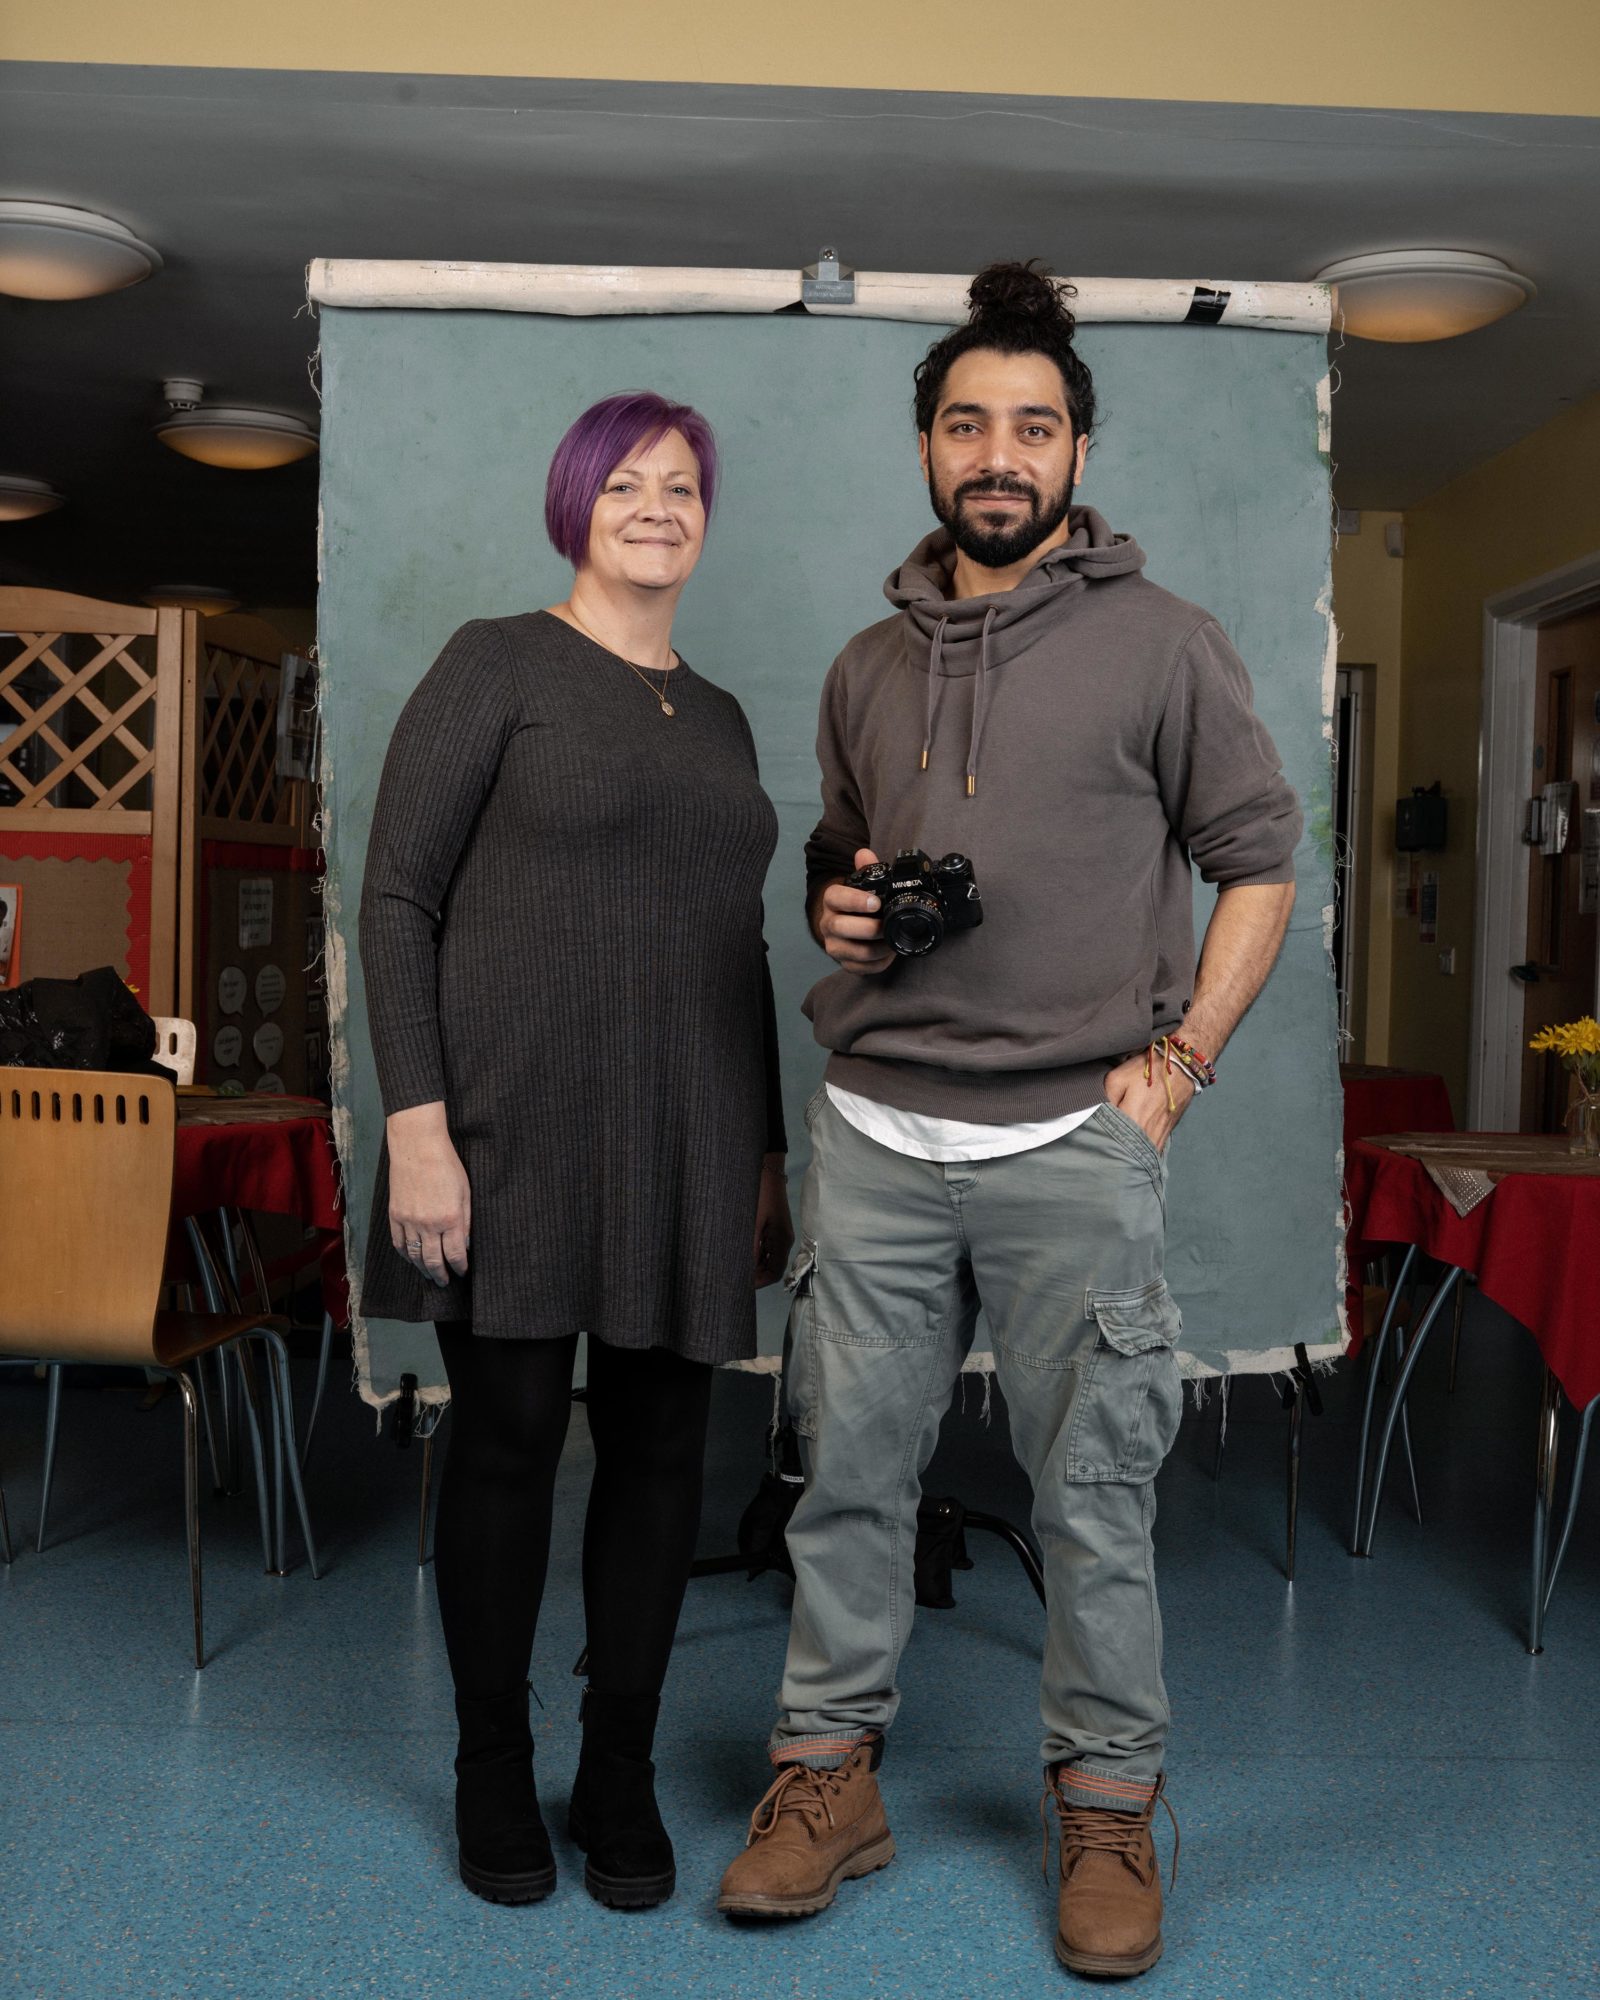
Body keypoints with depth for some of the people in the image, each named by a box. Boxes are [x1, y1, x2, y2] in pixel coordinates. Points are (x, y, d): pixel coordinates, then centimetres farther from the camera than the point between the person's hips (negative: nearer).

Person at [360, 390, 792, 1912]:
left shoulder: (719, 718, 16)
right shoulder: (497, 664, -2)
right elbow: (396, 899, -7)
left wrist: (769, 1148, 13)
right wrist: (416, 1125, -15)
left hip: (687, 1140, 5)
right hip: (519, 1118, -5)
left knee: (660, 1447, 7)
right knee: (509, 1438, 3)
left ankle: (621, 1774, 23)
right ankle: (492, 1772, 23)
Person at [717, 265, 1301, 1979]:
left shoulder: (1160, 642, 1)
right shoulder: (868, 668, 14)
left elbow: (1258, 861, 3)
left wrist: (1177, 1062, -5)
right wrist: (836, 919, 2)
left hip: (1075, 1144, -3)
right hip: (873, 1133, 4)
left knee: (1093, 1492, 4)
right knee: (849, 1469, 9)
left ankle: (1108, 1808, 21)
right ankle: (829, 1772, 24)